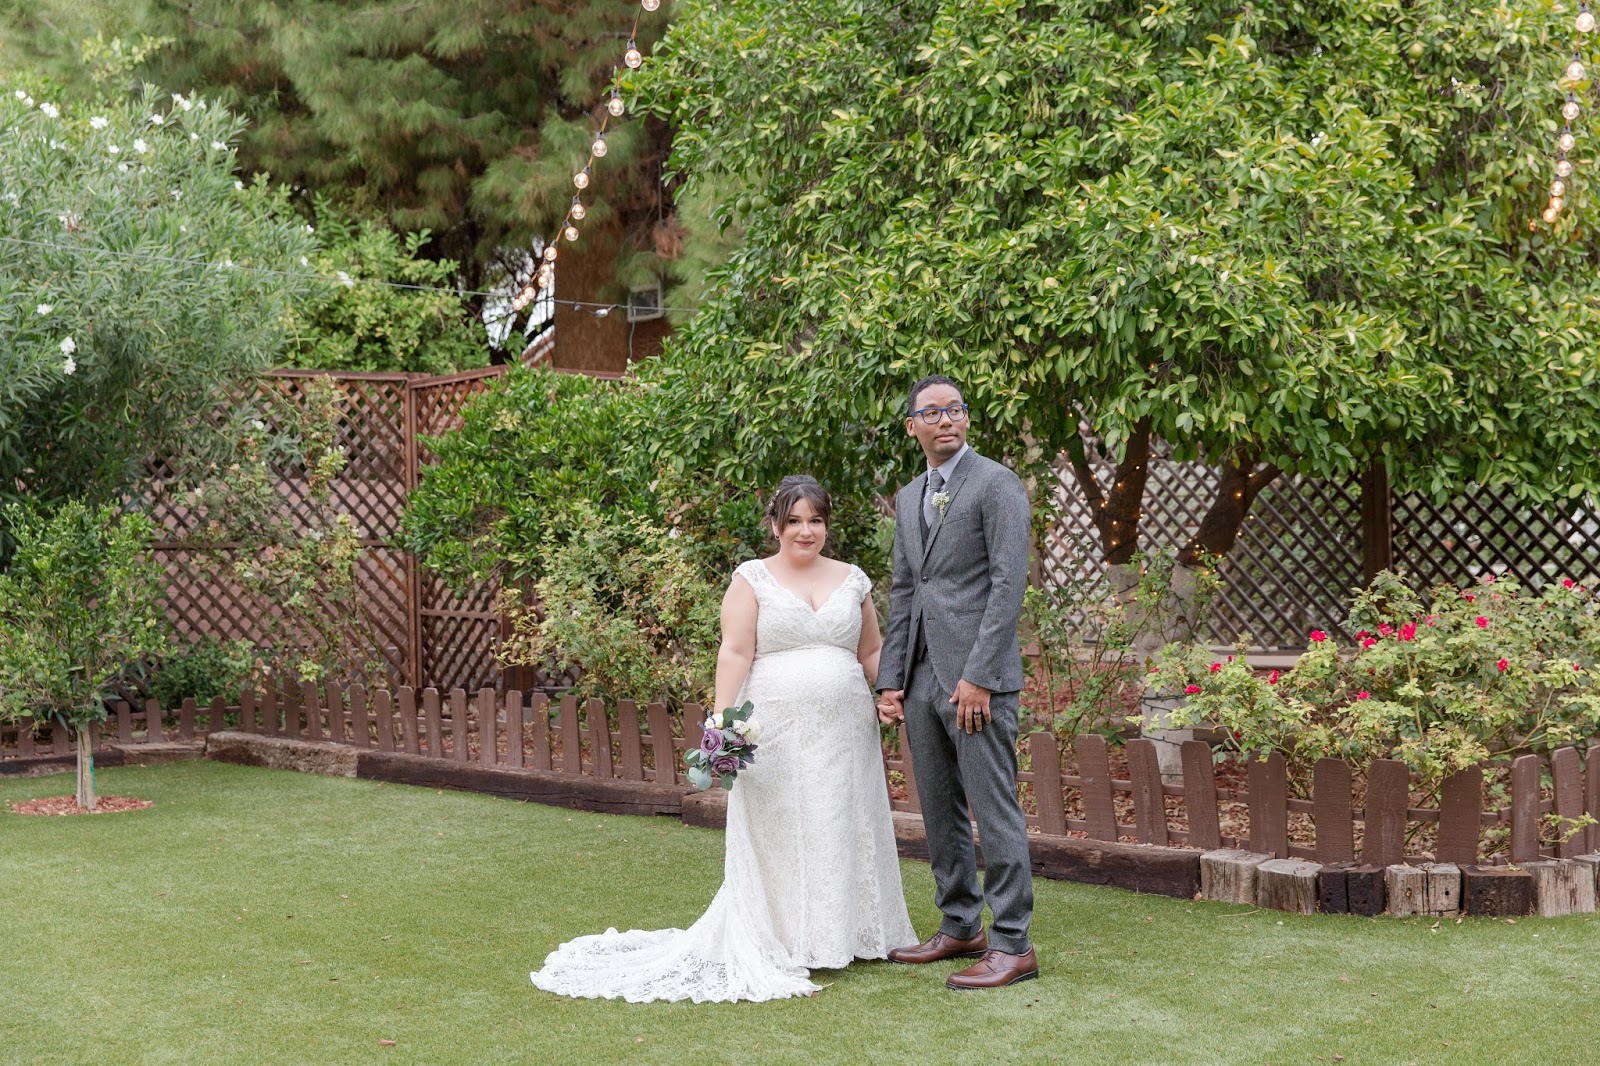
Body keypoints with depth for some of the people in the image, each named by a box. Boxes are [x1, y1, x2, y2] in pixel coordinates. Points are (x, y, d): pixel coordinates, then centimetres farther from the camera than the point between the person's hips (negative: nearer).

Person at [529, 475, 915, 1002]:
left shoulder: (852, 580, 12)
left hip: (844, 731, 3)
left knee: (841, 830, 6)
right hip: (775, 731, -3)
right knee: (775, 832, 0)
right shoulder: (753, 579, 1)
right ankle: (784, 941, 5)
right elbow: (735, 653, -6)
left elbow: (872, 653, 15)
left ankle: (841, 935, 16)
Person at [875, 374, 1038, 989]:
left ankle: (1012, 945, -3)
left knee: (994, 810, -6)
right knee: (940, 813, 12)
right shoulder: (909, 499, 17)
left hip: (977, 677, -8)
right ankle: (960, 929, 22)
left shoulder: (995, 484, -6)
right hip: (922, 677, 8)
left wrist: (978, 675, -19)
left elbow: (1009, 583, -13)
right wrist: (891, 679, 10)